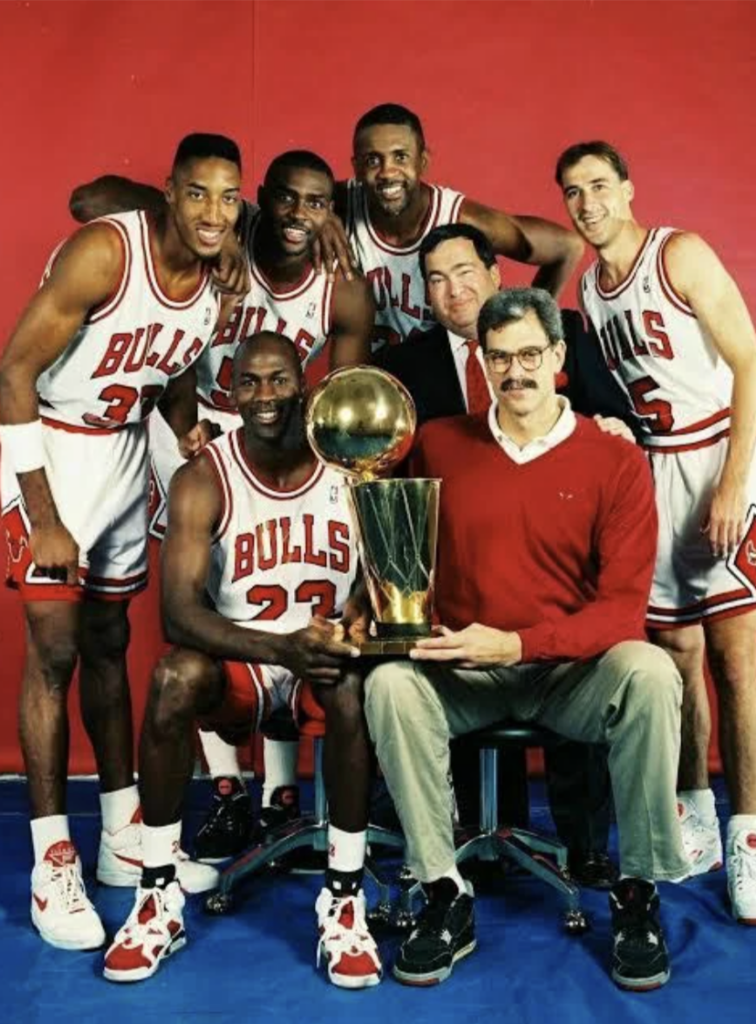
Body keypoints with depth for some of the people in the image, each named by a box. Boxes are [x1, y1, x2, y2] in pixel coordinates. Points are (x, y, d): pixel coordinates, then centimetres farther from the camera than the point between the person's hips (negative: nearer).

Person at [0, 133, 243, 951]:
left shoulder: (213, 288, -2)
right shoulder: (103, 253, -23)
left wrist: (195, 439, -9)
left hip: (125, 452, 7)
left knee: (108, 641, 12)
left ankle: (123, 837, 23)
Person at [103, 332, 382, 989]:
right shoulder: (203, 481, -10)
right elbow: (179, 610, -21)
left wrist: (364, 612, -30)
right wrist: (281, 647, -37)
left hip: (325, 654, 0)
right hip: (240, 661, 0)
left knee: (351, 679, -35)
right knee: (175, 677, -32)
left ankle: (345, 899, -20)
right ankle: (159, 897, -15)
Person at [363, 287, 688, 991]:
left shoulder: (616, 462, -3)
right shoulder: (439, 445, 4)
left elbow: (624, 605, -10)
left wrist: (516, 644, -22)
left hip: (572, 672, -1)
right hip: (461, 674, 1)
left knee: (649, 673, -30)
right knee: (389, 681, -28)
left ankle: (637, 893, -10)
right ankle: (445, 897, -14)